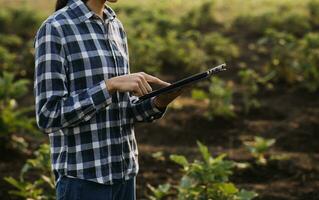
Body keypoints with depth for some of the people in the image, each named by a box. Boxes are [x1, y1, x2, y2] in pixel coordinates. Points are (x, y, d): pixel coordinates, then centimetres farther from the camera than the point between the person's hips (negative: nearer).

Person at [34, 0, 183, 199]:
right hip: (84, 177, -7)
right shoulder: (54, 30, -12)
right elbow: (48, 116, -17)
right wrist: (111, 85, -21)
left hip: (124, 172, 7)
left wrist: (159, 102, -5)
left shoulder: (116, 28, 11)